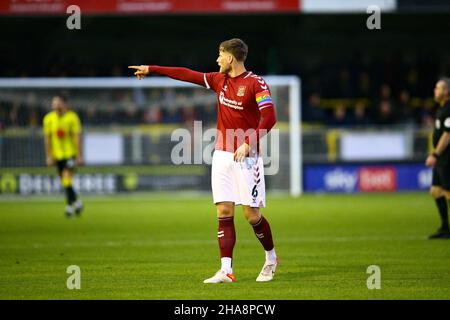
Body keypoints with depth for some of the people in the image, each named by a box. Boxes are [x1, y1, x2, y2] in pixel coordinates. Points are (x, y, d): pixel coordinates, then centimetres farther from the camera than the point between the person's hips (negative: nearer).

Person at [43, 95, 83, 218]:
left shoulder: (72, 117, -11)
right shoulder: (48, 119, -3)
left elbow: (77, 137, -9)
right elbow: (47, 138, 2)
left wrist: (79, 156, -10)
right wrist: (49, 156, 0)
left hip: (70, 153, -4)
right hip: (57, 154, 4)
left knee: (66, 179, -16)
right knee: (64, 181, 10)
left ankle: (70, 205, -8)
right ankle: (76, 201, 30)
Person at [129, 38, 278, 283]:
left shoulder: (256, 83, -10)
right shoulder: (219, 80, 10)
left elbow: (269, 117, -18)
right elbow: (188, 75, 18)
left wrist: (248, 143, -25)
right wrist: (151, 70, 23)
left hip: (246, 157, -6)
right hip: (222, 155, 6)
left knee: (251, 214, -4)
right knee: (224, 211, -3)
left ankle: (271, 258, 21)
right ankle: (226, 270, -7)